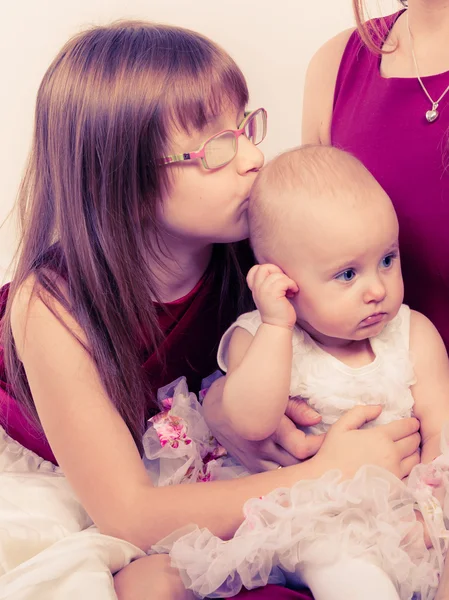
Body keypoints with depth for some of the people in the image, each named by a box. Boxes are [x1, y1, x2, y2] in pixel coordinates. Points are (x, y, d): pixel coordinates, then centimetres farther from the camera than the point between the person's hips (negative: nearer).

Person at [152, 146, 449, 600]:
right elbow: (250, 423, -22)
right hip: (310, 513, -3)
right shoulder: (259, 338, -7)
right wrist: (276, 324, -24)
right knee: (339, 561, -31)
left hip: (403, 503, 4)